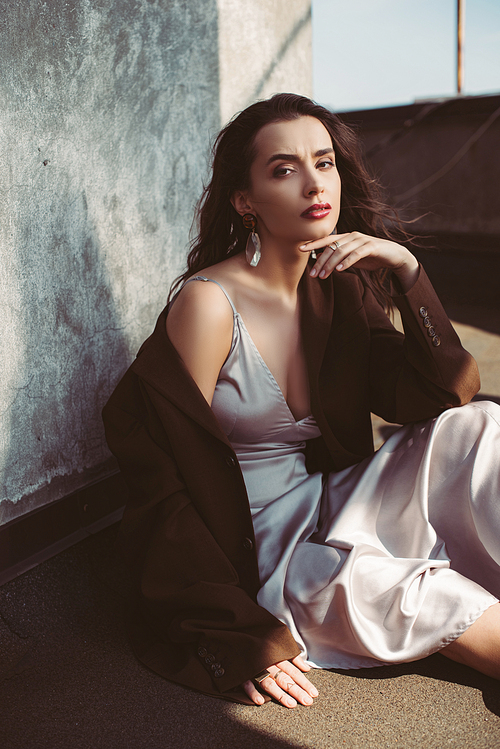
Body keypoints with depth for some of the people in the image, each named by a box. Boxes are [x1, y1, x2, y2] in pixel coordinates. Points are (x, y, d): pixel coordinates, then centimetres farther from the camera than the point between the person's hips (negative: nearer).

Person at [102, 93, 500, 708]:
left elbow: (447, 393, -3)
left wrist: (407, 272, -16)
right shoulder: (209, 304, -16)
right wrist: (238, 641, -18)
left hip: (329, 515, 6)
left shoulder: (341, 290, 2)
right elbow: (166, 479, -15)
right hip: (249, 556, -5)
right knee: (385, 583, -33)